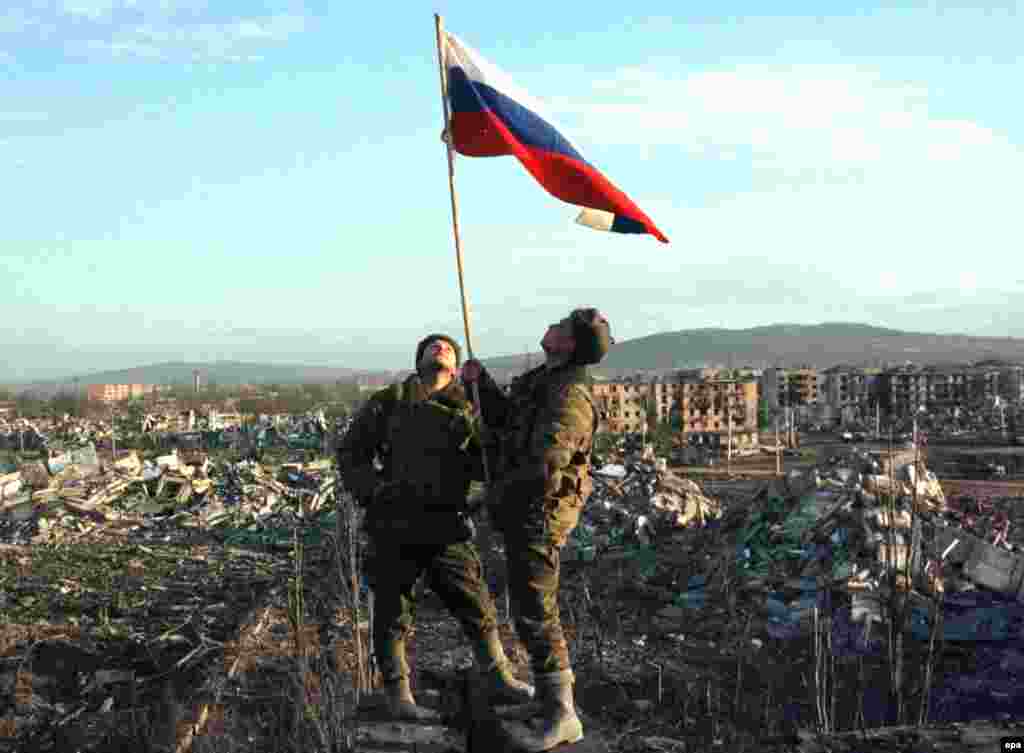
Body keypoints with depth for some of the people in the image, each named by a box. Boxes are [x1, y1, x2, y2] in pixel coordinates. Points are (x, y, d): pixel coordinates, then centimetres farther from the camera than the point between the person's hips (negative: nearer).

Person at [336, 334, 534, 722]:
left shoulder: (466, 411, 12)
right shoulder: (388, 402, 8)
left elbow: (486, 467, 4)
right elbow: (350, 452, 9)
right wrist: (371, 491, -6)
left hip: (446, 526, 2)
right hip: (395, 524, -2)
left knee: (476, 604, 6)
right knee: (393, 612, 5)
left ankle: (498, 680, 23)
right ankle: (397, 696, 19)